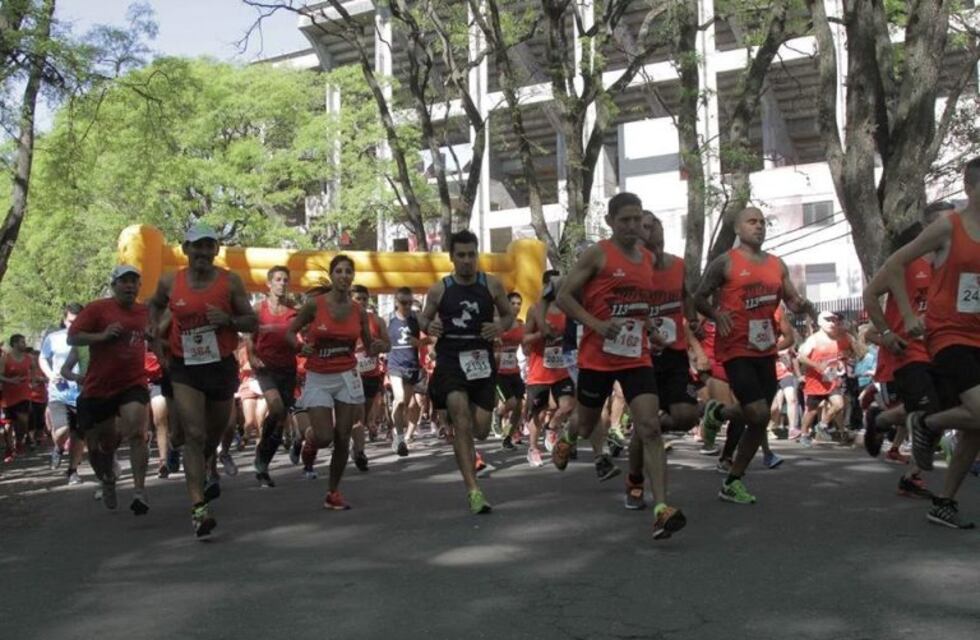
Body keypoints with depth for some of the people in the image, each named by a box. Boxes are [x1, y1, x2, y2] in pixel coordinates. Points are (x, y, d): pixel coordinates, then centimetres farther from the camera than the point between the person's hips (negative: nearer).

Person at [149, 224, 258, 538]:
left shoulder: (231, 281, -4)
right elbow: (155, 305, 22)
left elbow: (253, 322, -1)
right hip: (185, 369, -1)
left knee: (214, 433, 19)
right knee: (194, 436, -14)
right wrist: (155, 329, 4)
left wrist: (228, 320, -20)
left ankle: (201, 470, 52)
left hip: (222, 366, 1)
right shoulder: (170, 282, -1)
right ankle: (199, 507, -17)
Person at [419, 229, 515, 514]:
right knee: (462, 420, -19)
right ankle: (473, 490, -16)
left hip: (482, 360, 2)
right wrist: (428, 327, -9)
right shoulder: (439, 290, 1)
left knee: (481, 429, 1)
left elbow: (509, 314, 14)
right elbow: (423, 318, 14)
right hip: (450, 359, -2)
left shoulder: (492, 284, 2)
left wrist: (501, 327, -8)